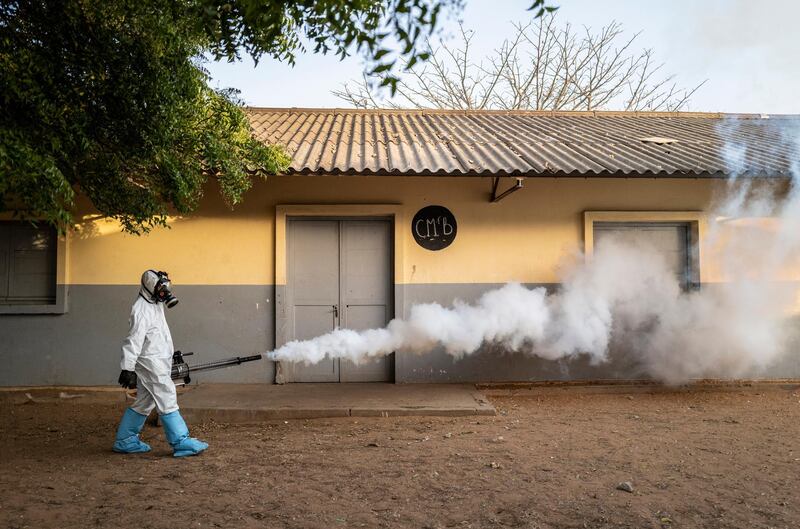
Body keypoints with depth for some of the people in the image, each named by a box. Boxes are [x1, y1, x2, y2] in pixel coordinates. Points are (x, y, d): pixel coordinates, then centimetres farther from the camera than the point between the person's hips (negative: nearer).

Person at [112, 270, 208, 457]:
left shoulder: (155, 305, 13)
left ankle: (125, 441, 24)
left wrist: (169, 356, 30)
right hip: (151, 365, -10)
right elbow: (133, 341, -22)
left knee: (143, 404, 15)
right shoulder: (142, 310, -17)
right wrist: (127, 368, -25)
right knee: (168, 403, -6)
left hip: (158, 363, 10)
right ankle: (181, 443, -2)